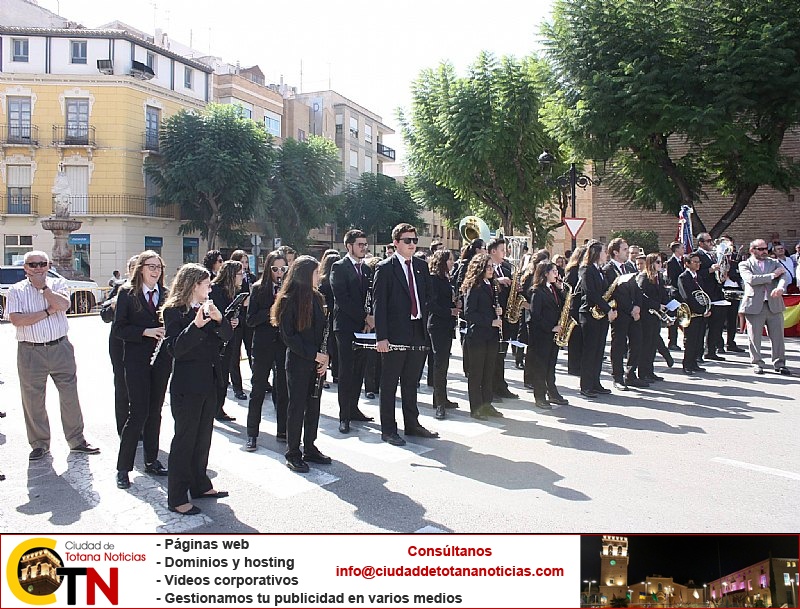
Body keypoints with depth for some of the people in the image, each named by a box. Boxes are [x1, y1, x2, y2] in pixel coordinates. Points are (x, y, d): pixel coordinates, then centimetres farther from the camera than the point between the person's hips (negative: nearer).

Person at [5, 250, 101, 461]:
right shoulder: (16, 291, 2)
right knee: (33, 400, 7)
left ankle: (76, 440, 18)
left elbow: (64, 305, -14)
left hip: (60, 348, 1)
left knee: (70, 395, 6)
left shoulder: (58, 284, 6)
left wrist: (43, 286, -9)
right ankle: (39, 444, 23)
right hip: (30, 352, -1)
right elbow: (16, 320, -12)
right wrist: (47, 312, -12)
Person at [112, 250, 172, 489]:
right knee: (139, 413, -5)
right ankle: (123, 467, 8)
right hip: (137, 361, -4)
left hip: (161, 360, 4)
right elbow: (118, 328, -7)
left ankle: (151, 460, 25)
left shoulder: (166, 295, 7)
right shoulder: (127, 294, -2)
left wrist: (167, 329, -9)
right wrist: (146, 332, -18)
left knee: (155, 412, 12)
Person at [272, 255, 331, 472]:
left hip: (317, 361, 6)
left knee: (313, 405, 11)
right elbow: (288, 336, -12)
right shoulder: (288, 301, -10)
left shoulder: (316, 298, 8)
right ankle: (293, 454, 12)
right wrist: (314, 355, -15)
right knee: (297, 406, 2)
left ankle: (310, 448, 23)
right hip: (298, 362, -6)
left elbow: (322, 330, 10)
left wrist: (325, 356, -3)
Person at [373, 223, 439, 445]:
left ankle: (412, 424, 28)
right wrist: (381, 336, -16)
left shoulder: (421, 266, 11)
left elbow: (427, 296, 16)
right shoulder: (385, 268, -6)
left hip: (417, 332, 6)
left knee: (411, 382, 16)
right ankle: (388, 430, 13)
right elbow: (378, 304, -10)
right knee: (389, 384, 4)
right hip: (394, 334, -6)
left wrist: (425, 324, 6)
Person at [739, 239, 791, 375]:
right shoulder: (744, 265, 4)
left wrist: (780, 288, -26)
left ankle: (779, 363, 16)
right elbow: (751, 279, -14)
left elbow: (785, 275, -4)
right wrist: (772, 275, -10)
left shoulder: (774, 263, 14)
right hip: (754, 305, -3)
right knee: (754, 337, 2)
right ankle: (757, 363, 15)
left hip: (774, 304, 3)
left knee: (778, 336, 5)